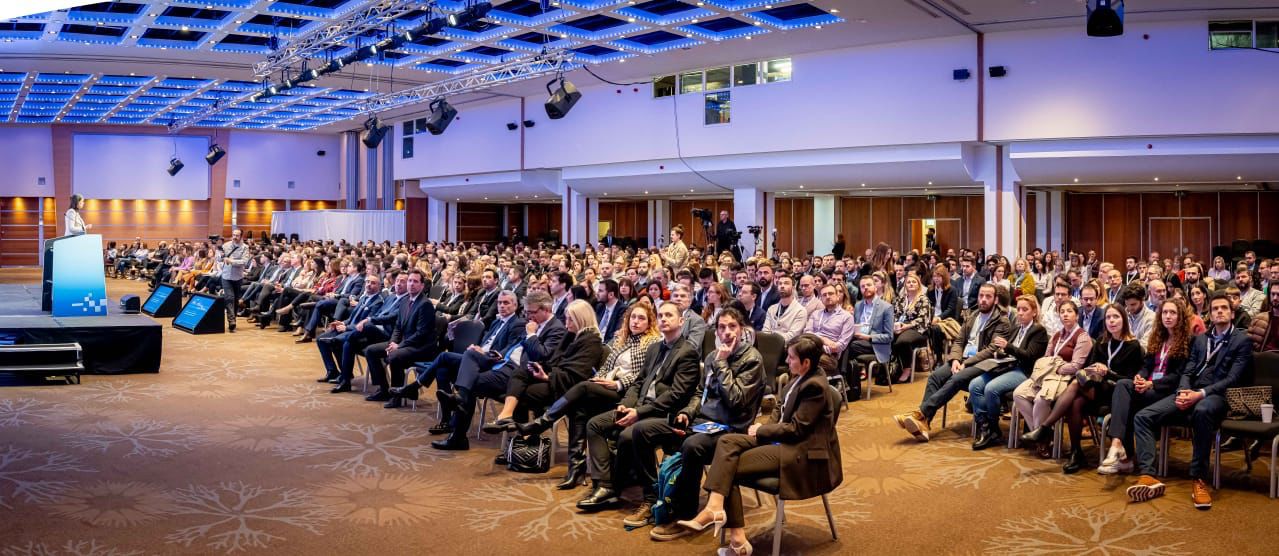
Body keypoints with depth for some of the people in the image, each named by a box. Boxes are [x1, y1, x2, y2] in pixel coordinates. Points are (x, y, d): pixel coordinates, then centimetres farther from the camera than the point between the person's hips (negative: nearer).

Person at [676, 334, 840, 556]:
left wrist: (761, 431, -9)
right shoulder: (800, 378, 9)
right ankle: (715, 507, -21)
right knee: (727, 442, -10)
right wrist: (764, 427, -2)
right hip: (784, 440, 9)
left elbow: (795, 429, -19)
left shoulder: (815, 386, -18)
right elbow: (781, 410, 17)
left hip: (802, 453, -9)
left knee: (731, 466, -16)